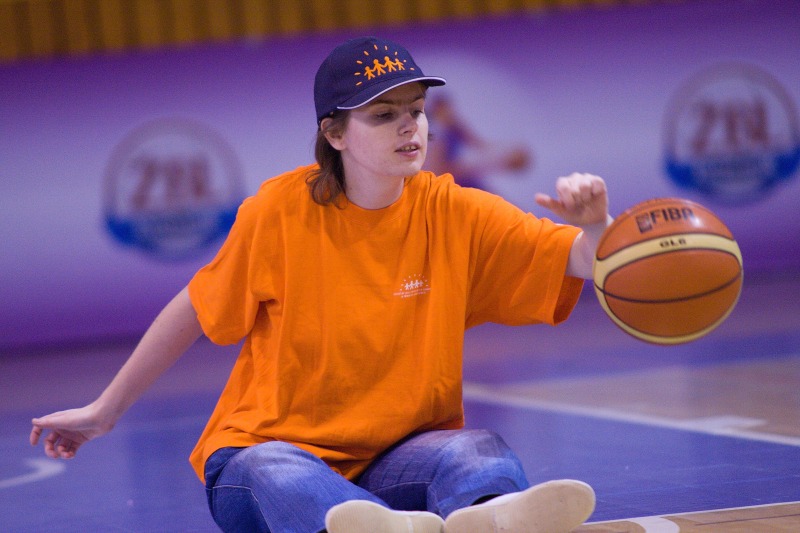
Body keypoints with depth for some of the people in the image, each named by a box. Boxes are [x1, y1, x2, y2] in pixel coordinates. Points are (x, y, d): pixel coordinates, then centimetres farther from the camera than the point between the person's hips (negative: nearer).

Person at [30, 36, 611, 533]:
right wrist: (105, 411, 14)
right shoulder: (282, 211, -5)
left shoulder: (453, 214, -2)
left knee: (481, 452, -30)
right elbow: (197, 310, 8)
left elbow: (588, 261, -9)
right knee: (278, 472, -38)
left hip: (396, 461, 2)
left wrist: (595, 226, -33)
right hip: (272, 446, -2)